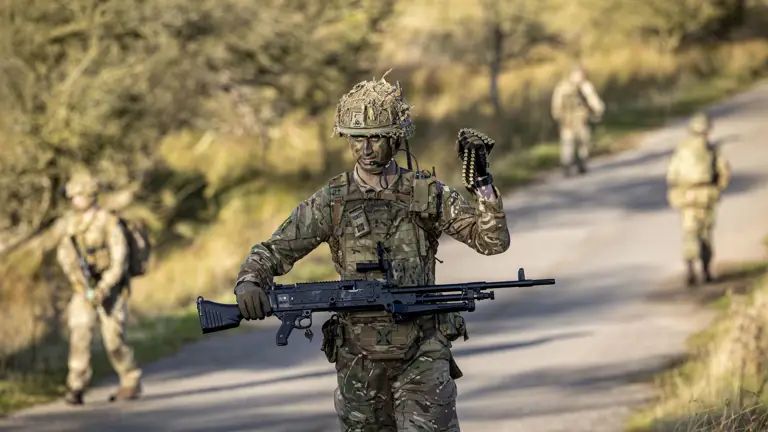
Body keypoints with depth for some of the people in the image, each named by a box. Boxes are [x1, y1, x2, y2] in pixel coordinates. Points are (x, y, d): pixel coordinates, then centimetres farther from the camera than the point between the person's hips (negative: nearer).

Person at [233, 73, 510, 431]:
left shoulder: (427, 194, 1)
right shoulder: (331, 201, 1)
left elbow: (492, 240, -2)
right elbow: (274, 251, 2)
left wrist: (482, 182, -14)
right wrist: (249, 281, -19)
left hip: (423, 356, -2)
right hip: (359, 359, 2)